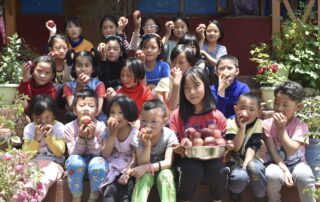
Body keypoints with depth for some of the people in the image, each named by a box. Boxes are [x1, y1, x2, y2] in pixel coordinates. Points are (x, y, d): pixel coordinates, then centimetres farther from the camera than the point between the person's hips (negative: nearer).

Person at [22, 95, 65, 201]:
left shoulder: (59, 127, 1)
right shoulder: (29, 128, 6)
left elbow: (59, 153, -3)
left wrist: (49, 137, -15)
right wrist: (36, 138, -15)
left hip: (52, 163, -2)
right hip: (33, 162, 2)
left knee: (43, 181, -37)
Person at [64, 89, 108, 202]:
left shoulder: (100, 127, -11)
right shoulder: (69, 127, -8)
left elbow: (96, 153, -13)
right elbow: (74, 153, -11)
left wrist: (91, 137, -30)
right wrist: (81, 137, -27)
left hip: (94, 160, 0)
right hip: (79, 162, 0)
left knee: (99, 164, -35)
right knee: (74, 161, -35)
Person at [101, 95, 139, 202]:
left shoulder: (135, 133, -8)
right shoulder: (109, 132, -1)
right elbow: (105, 154, -9)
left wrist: (127, 173, -23)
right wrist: (113, 133, -16)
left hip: (129, 169, -1)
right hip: (112, 169, 1)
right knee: (110, 191, -23)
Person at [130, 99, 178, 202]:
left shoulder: (169, 135, -20)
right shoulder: (138, 138, -17)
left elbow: (168, 162, -26)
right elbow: (143, 164, -24)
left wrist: (146, 168, -37)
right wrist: (147, 144, -38)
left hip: (163, 169, -1)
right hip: (146, 172, 1)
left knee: (165, 175, -33)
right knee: (144, 176, -32)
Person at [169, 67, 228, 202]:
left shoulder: (217, 116, 3)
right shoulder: (178, 115, 3)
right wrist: (176, 149, -18)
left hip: (211, 159, 1)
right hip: (186, 159, -1)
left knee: (217, 169, -32)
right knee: (193, 169, -35)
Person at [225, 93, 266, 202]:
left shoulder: (258, 124, -3)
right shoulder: (231, 124, -9)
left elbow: (253, 146, -10)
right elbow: (235, 147, -20)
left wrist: (246, 163, -25)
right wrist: (242, 128, -29)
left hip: (249, 159, 1)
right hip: (234, 160, -1)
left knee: (255, 168, -34)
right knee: (241, 176, -33)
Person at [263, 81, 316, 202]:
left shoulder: (301, 126, -7)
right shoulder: (268, 124, -5)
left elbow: (291, 151, -18)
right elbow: (272, 151, -10)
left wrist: (281, 128, -20)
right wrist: (285, 169, -24)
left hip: (296, 163, -1)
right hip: (277, 164, 1)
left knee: (304, 175, -33)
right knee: (272, 175, -33)